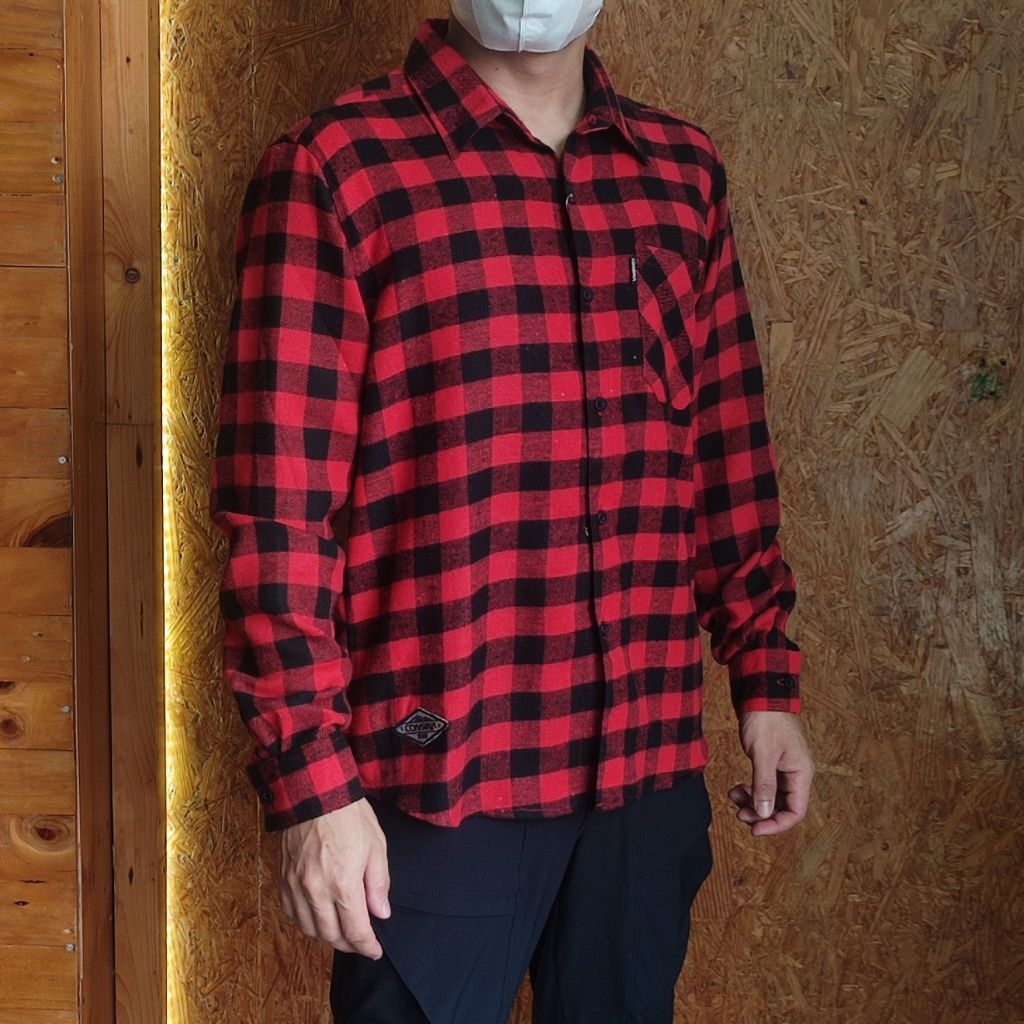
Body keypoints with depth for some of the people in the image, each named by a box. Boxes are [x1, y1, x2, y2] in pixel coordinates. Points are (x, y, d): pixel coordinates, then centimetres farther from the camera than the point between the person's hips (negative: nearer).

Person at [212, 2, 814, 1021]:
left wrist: (765, 683, 11)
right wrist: (311, 780, -13)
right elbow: (277, 506, -11)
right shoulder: (332, 168, -7)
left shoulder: (682, 174, 9)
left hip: (649, 772, 5)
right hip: (436, 783, -5)